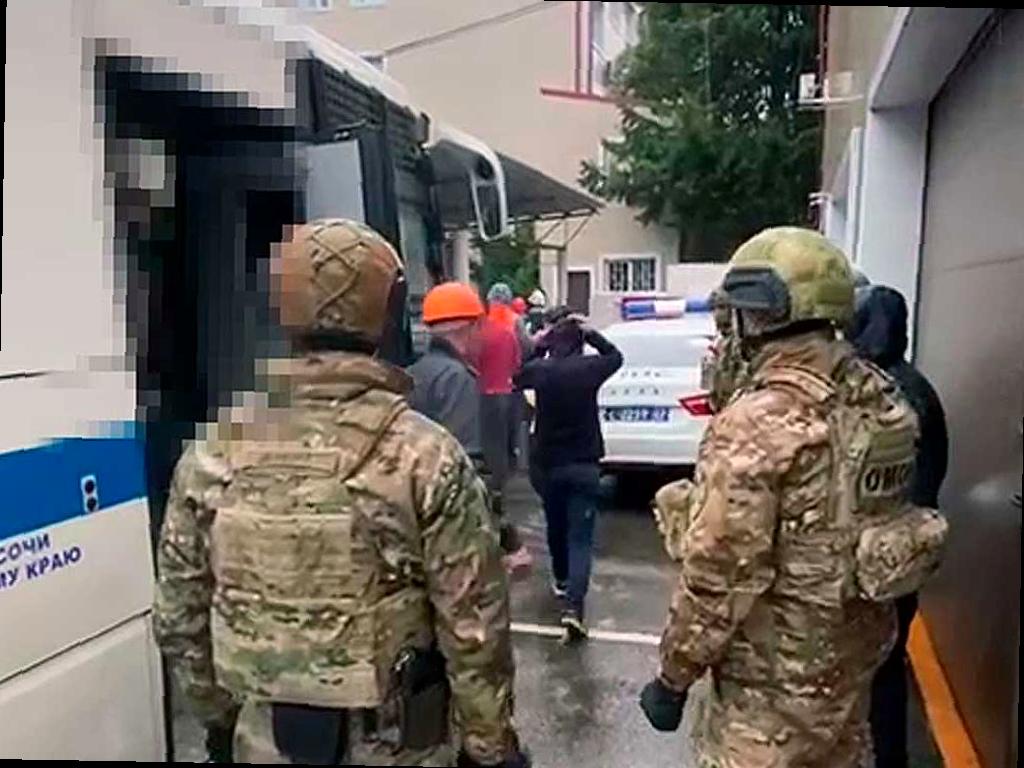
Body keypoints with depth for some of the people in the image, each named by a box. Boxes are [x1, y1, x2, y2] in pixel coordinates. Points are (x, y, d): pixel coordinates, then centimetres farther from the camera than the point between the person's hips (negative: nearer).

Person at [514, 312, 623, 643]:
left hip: (548, 463, 2)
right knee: (580, 537, -3)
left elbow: (518, 378, 16)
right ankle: (573, 607, -16)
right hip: (584, 464, -2)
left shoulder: (539, 369, -8)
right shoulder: (589, 367, -10)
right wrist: (591, 332, 10)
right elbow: (616, 356, 12)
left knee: (556, 526, 24)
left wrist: (537, 347, 10)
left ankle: (561, 580, 44)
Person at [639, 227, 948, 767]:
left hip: (778, 667, -7)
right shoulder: (879, 398, -1)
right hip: (855, 643, 8)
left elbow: (719, 571, -24)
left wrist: (674, 675, -13)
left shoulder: (758, 422, -26)